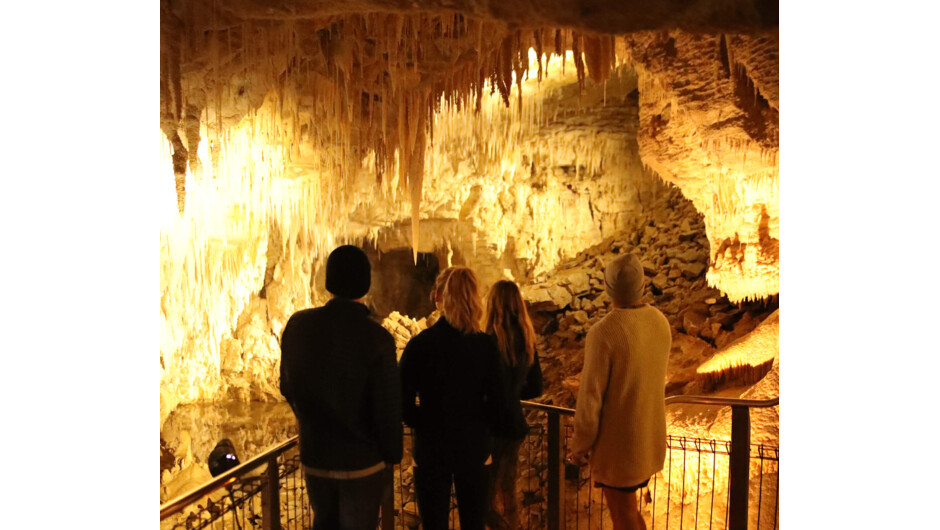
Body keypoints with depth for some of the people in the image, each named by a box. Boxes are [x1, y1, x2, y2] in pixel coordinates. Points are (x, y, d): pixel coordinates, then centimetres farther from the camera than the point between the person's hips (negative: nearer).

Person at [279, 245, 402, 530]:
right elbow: (388, 409, -19)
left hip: (314, 458, 4)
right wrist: (392, 456, -1)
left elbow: (287, 387, 4)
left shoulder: (297, 324, -9)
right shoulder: (376, 337, -23)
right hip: (362, 463, -4)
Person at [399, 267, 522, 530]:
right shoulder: (486, 345, -10)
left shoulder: (419, 344, -14)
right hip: (474, 448, 1)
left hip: (430, 449, -1)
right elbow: (499, 402, -8)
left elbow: (402, 401, -12)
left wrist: (424, 424, 6)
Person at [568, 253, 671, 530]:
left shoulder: (603, 333, -26)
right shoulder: (661, 321, -4)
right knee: (626, 507, 25)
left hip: (618, 442, -7)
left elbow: (590, 397, -20)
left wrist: (579, 446, -8)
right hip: (650, 437, 7)